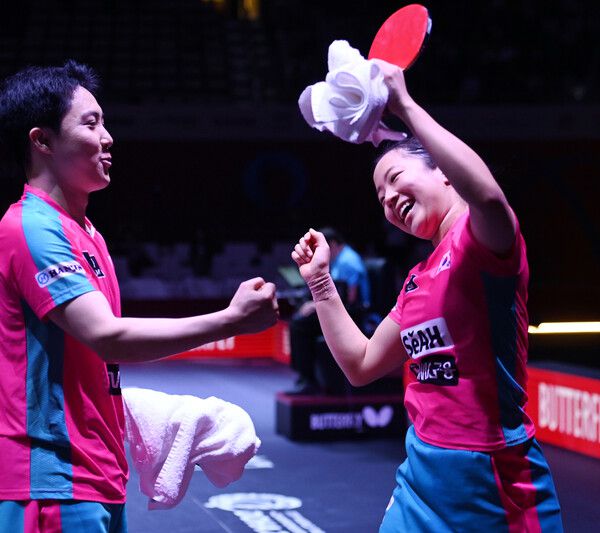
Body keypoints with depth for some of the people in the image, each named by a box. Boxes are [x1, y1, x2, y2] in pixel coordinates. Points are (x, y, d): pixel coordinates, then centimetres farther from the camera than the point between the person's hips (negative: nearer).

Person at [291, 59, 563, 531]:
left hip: (492, 479, -8)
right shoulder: (417, 279, 14)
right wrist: (320, 280, 16)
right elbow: (361, 365, 22)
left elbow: (487, 193, -34)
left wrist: (405, 105, -25)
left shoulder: (481, 238, -9)